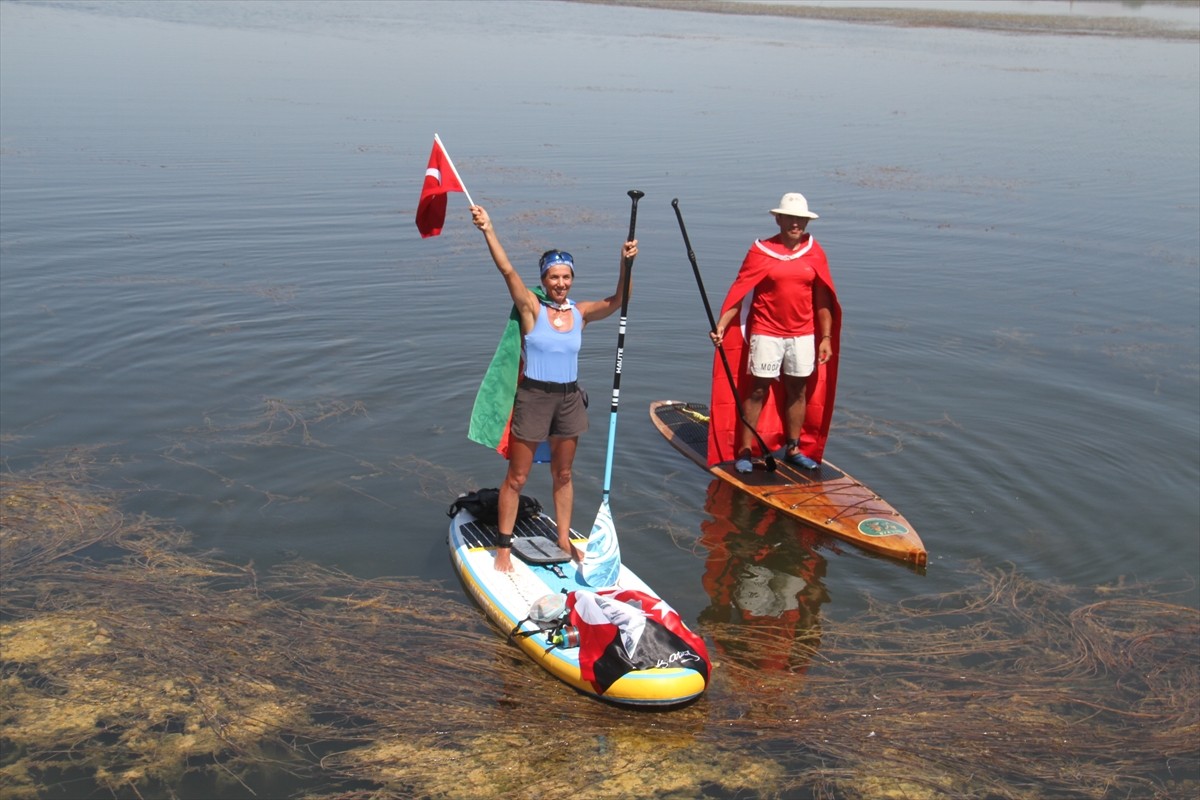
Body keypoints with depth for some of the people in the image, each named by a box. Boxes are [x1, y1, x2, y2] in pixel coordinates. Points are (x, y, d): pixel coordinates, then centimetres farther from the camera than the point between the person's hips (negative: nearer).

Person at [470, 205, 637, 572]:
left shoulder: (581, 312, 2)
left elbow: (617, 301, -9)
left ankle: (564, 539, 31)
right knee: (517, 477, 4)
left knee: (562, 475, 17)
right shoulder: (531, 307, -8)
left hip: (569, 399, 4)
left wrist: (626, 264, -24)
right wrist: (488, 231, -32)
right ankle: (504, 547, 15)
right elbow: (507, 270, -20)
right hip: (533, 397, -4)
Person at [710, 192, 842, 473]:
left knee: (798, 390, 10)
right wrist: (721, 325, -20)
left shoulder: (814, 252, 4)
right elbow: (739, 291, -9)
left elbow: (823, 299, 7)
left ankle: (793, 449, 23)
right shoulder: (761, 251, -5)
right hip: (767, 333, -3)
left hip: (802, 335, 4)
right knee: (758, 390, -1)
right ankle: (744, 452, 5)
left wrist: (826, 337, 5)